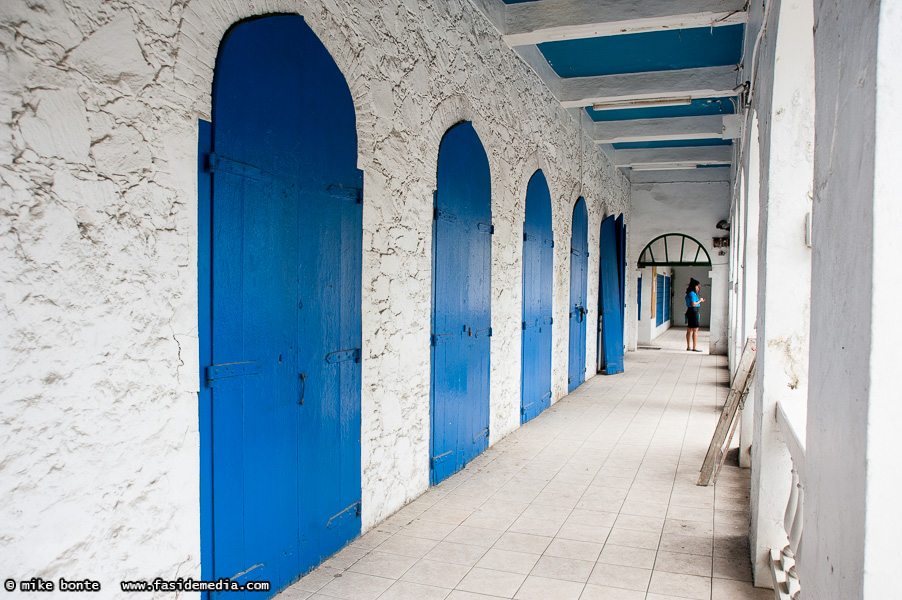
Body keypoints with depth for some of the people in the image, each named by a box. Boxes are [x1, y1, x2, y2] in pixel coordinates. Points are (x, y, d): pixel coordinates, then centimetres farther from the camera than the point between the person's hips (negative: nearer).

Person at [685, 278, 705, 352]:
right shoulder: (692, 294, -15)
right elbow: (693, 304, -21)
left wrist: (699, 301, 19)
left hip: (689, 311, 10)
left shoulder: (688, 294, 15)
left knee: (689, 330, 13)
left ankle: (688, 347, 18)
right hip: (693, 312, -10)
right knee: (695, 330, -7)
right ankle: (694, 348, -6)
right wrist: (700, 300, -7)